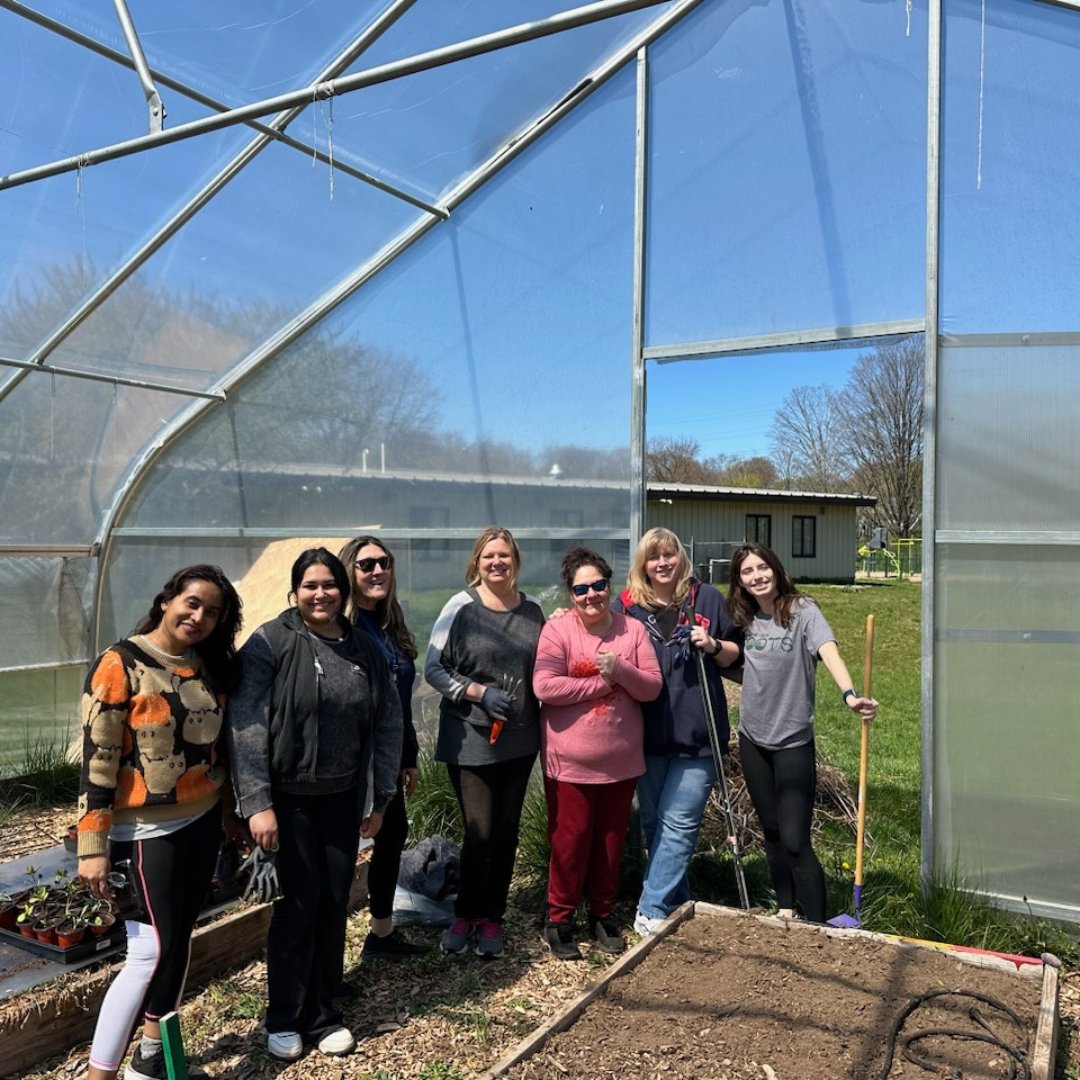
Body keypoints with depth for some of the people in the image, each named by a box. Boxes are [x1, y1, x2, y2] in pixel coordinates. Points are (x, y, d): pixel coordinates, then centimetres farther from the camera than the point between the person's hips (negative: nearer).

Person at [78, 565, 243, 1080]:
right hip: (147, 830, -6)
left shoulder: (210, 666, 5)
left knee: (178, 940, 14)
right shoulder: (121, 663, -14)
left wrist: (227, 814, 15)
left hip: (201, 822, 6)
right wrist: (93, 846, -17)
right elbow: (97, 757, -15)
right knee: (153, 950, -6)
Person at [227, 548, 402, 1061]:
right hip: (288, 797, -4)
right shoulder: (269, 643, -11)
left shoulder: (365, 649, 2)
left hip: (342, 798, 4)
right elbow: (246, 726, -15)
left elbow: (387, 725, 6)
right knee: (299, 902, 1)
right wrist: (257, 804, -19)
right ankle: (284, 1019, 22)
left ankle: (322, 1015, 27)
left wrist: (380, 799, 5)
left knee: (335, 904, 10)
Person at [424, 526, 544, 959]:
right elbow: (433, 668, -5)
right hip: (470, 741, -4)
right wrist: (478, 692, -17)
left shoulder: (532, 611, 6)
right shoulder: (461, 607, -6)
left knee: (506, 832, 10)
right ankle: (465, 914, 21)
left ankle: (491, 918, 27)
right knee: (480, 833, -2)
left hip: (519, 741, 4)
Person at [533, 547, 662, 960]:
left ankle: (603, 914, 33)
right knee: (571, 840, 4)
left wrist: (620, 670, -20)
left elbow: (653, 687, -1)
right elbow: (545, 687, -20)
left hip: (621, 761, 4)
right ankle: (559, 919, 22)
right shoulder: (557, 630, -9)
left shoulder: (633, 629, 1)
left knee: (611, 839, 15)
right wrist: (601, 683, -17)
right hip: (570, 762, -3)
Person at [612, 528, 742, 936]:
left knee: (678, 823, -4)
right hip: (648, 732, 2)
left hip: (697, 731, -2)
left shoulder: (706, 598, 2)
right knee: (653, 822, 13)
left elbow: (734, 655, 11)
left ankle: (652, 911, 5)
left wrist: (713, 645, -11)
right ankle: (678, 902, 30)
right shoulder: (628, 605, 3)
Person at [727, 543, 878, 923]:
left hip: (793, 741, -5)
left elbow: (829, 652, -31)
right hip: (753, 740, 5)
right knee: (772, 833, 17)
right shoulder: (746, 619, 2)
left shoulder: (803, 611, -14)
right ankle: (785, 911, 32)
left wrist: (849, 695, -48)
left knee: (795, 842, -8)